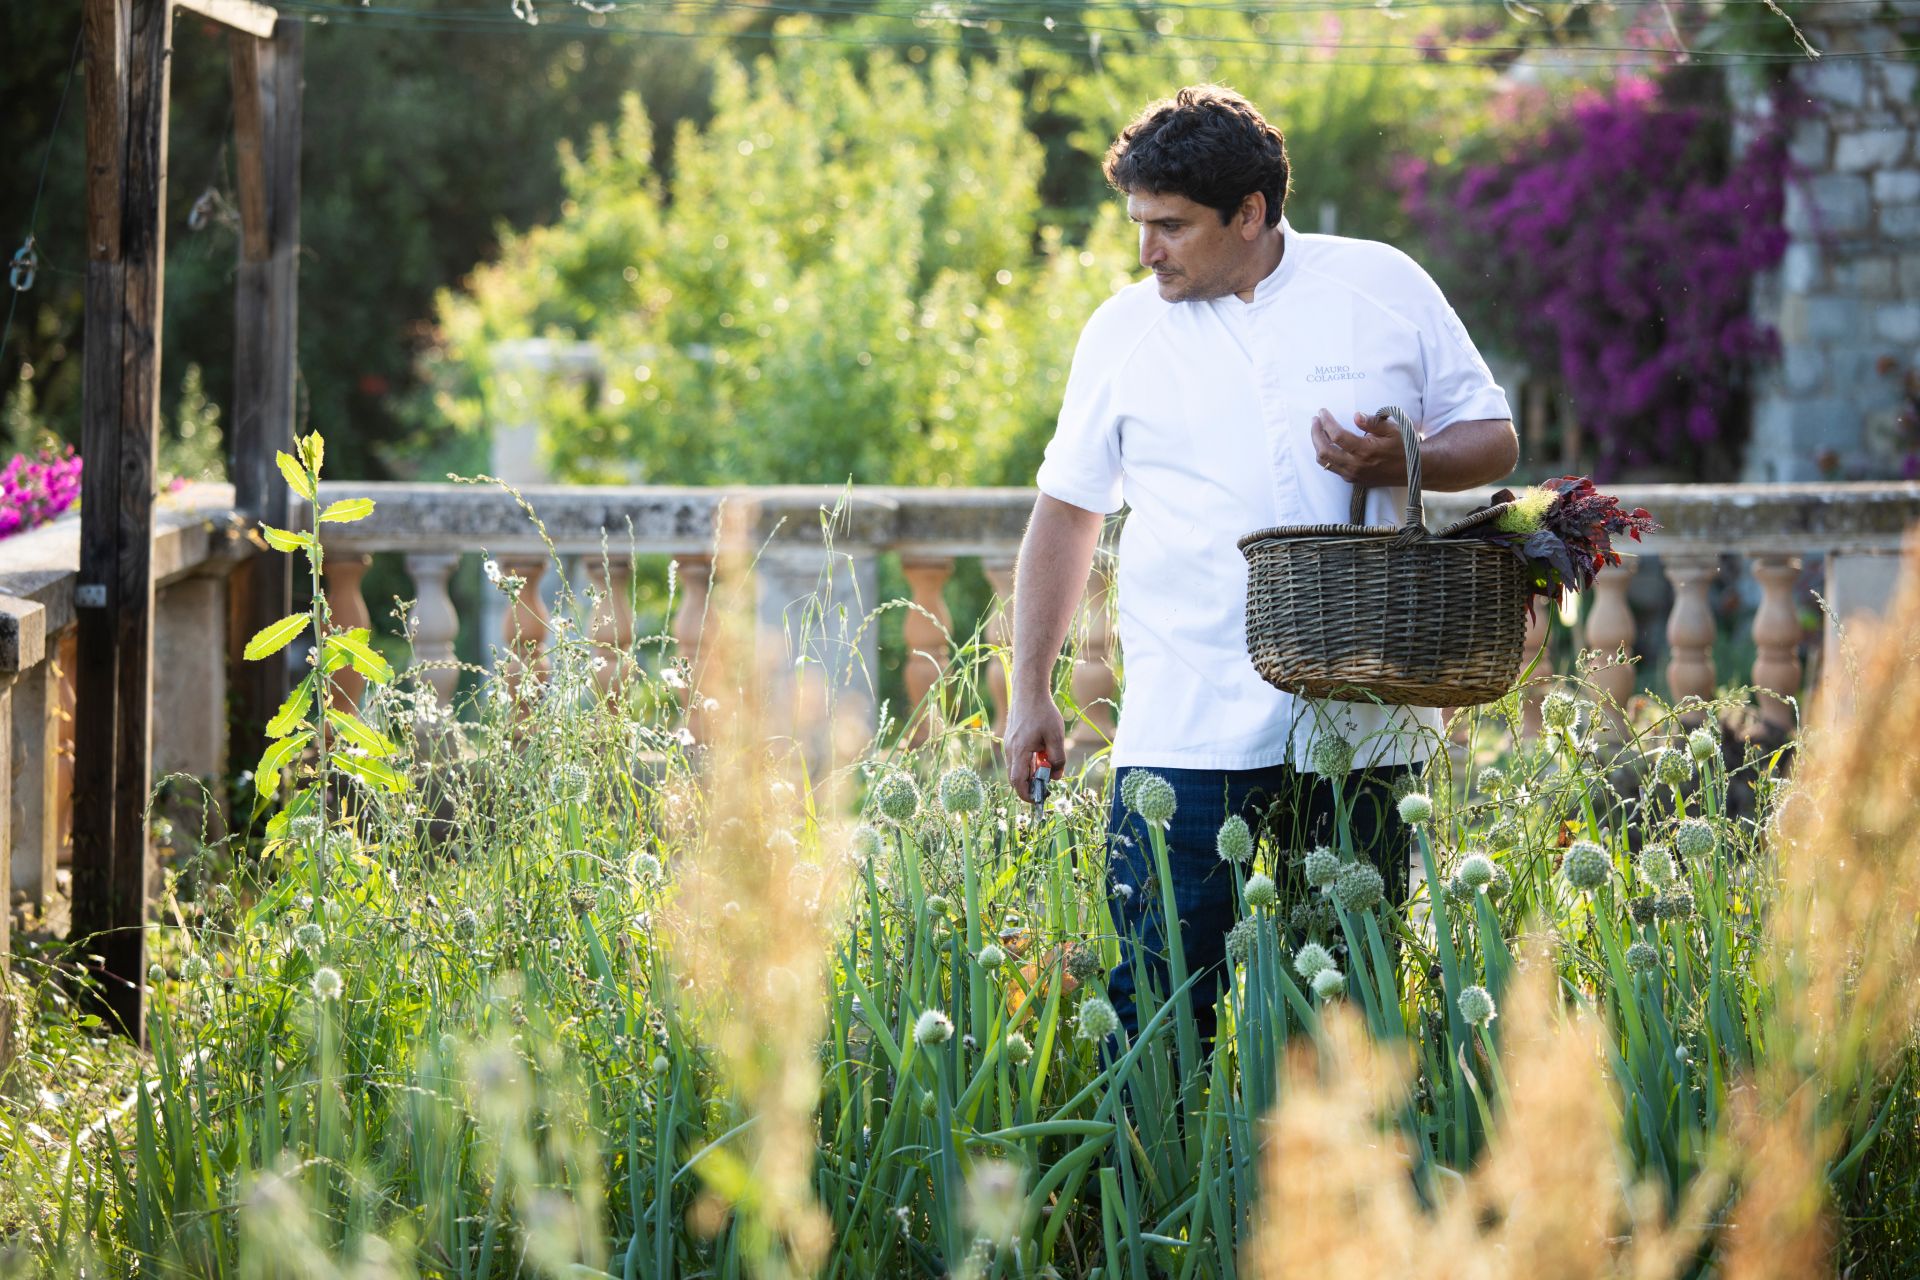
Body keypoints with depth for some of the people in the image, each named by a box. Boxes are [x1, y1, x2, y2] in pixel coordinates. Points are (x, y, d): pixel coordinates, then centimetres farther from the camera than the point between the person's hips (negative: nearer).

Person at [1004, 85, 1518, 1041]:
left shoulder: (1383, 288, 4)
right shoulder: (1123, 332, 8)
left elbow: (1492, 439, 10)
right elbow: (1065, 513, 14)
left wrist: (1400, 463, -12)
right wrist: (1030, 696, 10)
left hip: (1362, 717, 0)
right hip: (1188, 727, 0)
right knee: (1157, 998, -8)